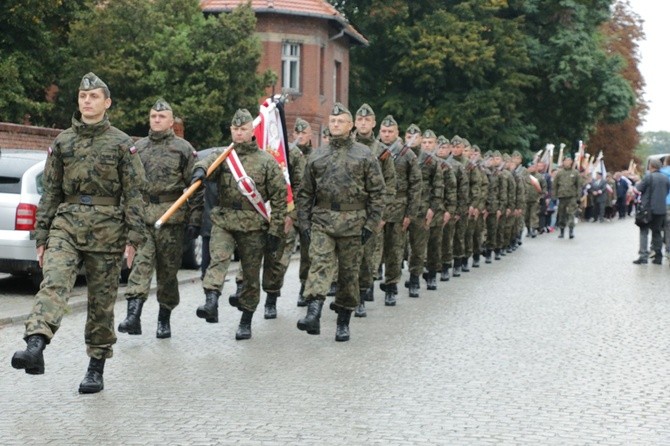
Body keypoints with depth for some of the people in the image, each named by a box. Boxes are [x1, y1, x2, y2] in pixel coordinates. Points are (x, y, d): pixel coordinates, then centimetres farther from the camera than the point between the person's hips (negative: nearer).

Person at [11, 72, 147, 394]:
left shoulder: (122, 144, 2)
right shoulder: (62, 142, 11)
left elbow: (134, 193, 0)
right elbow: (50, 192, 12)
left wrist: (133, 238, -7)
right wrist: (41, 237, 8)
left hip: (107, 229, -2)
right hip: (66, 225, 2)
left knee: (102, 301, 4)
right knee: (53, 284, -21)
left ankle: (96, 367, 14)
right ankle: (35, 346, -39)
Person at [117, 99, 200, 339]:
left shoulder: (183, 148, 4)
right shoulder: (138, 147, 14)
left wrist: (194, 219, -5)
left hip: (171, 216, -2)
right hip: (142, 215, 2)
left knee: (168, 269, 5)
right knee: (140, 263, -13)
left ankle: (164, 320, 16)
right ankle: (133, 315, -23)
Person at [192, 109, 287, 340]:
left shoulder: (266, 161, 3)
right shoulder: (222, 154, 9)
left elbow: (279, 198, 2)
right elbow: (209, 161, -15)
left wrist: (275, 231, -3)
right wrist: (200, 169, -40)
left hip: (253, 226, -1)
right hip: (223, 221, 1)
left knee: (252, 275, 6)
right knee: (218, 259, -24)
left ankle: (246, 322, 18)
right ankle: (211, 303, -38)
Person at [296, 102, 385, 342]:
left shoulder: (364, 155, 3)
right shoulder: (317, 156, 10)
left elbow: (377, 192, 1)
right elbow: (305, 193, 13)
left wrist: (371, 224, -6)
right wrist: (304, 223, 5)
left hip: (353, 221, -1)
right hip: (322, 221, 1)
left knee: (349, 272, 5)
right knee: (319, 263, -17)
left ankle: (343, 322, 16)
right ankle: (313, 314, -30)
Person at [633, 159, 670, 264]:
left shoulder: (648, 177, -12)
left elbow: (638, 189, -8)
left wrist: (637, 184, 12)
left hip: (648, 209, -5)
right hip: (661, 210, 5)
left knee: (644, 232, -1)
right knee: (657, 232, 13)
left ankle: (643, 256, -11)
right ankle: (658, 256, 12)